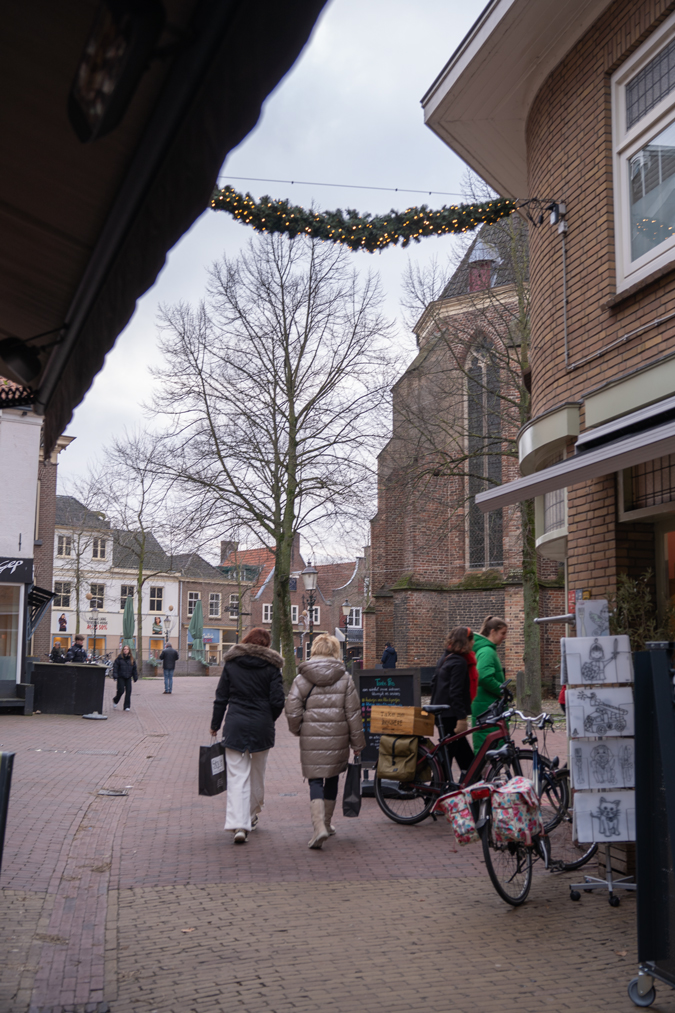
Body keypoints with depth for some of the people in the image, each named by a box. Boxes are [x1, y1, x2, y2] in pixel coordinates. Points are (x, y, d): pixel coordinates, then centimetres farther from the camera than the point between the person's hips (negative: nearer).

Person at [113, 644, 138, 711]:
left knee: (128, 691, -2)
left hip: (128, 677, 3)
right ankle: (115, 700, 27)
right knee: (121, 690, -4)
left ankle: (127, 706, 4)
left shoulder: (131, 659, 7)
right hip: (121, 677, -3)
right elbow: (115, 667, -5)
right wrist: (115, 675, -16)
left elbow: (134, 668, 12)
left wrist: (135, 677, 10)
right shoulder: (119, 658, -3)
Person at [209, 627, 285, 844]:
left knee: (237, 776, -2)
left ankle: (239, 825, -12)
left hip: (235, 726, 0)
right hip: (262, 727, 0)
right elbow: (277, 701, -5)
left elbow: (221, 698, 4)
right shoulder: (271, 666, -1)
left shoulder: (231, 664, 4)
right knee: (257, 774, 17)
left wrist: (215, 725, 13)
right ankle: (252, 816, 32)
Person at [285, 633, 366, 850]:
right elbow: (353, 713, 0)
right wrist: (357, 743, 7)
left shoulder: (302, 679, -2)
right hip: (337, 739, 2)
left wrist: (298, 730, 13)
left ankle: (319, 826, -16)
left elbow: (292, 710, -6)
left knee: (315, 781, 2)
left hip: (311, 739, -1)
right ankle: (326, 824, 30)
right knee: (332, 779, 17)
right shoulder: (345, 678, 0)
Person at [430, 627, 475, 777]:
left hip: (441, 712, 10)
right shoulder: (459, 662, -16)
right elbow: (455, 692, -21)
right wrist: (461, 717, -21)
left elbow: (434, 682, 20)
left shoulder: (445, 658, 14)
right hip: (450, 714, -10)